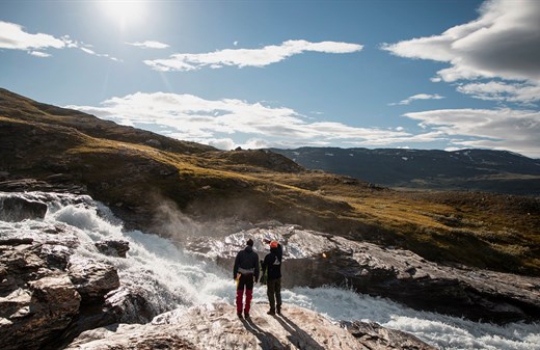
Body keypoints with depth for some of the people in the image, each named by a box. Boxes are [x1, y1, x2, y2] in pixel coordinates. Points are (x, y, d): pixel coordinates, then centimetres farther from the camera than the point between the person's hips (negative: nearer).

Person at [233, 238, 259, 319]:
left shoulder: (240, 253, -3)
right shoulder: (255, 255, -2)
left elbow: (236, 265, -3)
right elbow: (256, 267, -2)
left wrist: (234, 275, 4)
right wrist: (256, 278, 6)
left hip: (241, 275, 0)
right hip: (250, 276, 0)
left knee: (239, 294, 11)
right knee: (248, 295, 10)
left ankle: (239, 312, 13)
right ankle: (246, 313, 10)